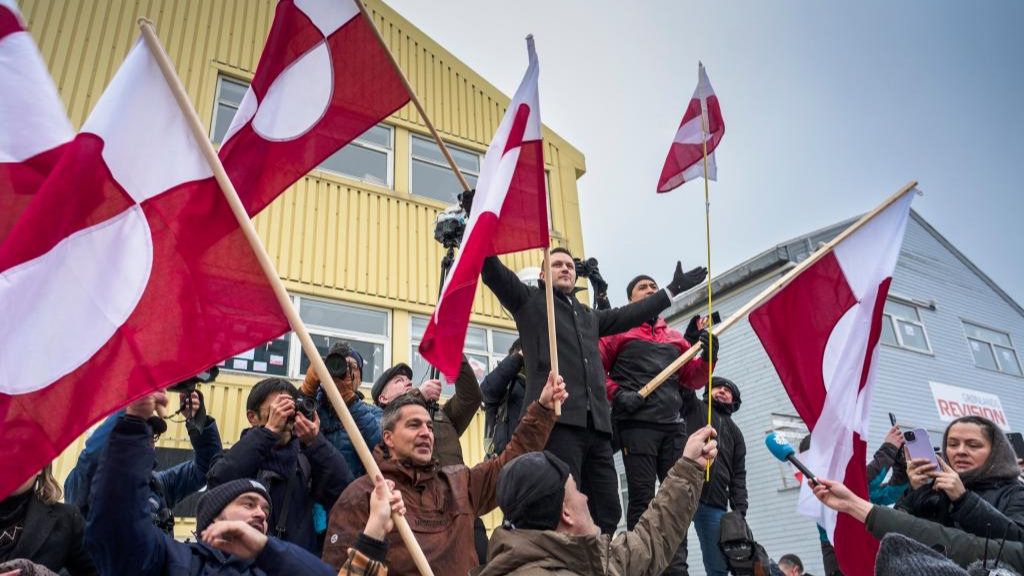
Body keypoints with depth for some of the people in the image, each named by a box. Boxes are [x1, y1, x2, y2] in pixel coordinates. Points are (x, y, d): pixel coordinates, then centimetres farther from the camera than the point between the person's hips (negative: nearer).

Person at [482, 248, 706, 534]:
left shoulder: (589, 316, 32)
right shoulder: (529, 300, 14)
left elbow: (628, 315, 39)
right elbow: (493, 271, 2)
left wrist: (673, 288, 44)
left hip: (596, 424, 7)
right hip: (557, 418, -6)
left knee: (607, 510, 2)